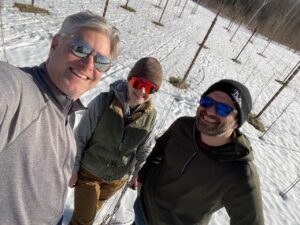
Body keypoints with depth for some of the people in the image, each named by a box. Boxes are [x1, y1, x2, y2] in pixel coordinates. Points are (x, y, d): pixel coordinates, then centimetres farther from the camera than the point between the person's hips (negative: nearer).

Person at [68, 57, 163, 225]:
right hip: (88, 172, -2)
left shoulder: (151, 115, -16)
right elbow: (80, 137, -14)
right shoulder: (103, 102, -25)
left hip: (119, 178, 3)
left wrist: (137, 173, 9)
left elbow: (144, 149, -1)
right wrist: (74, 168, -7)